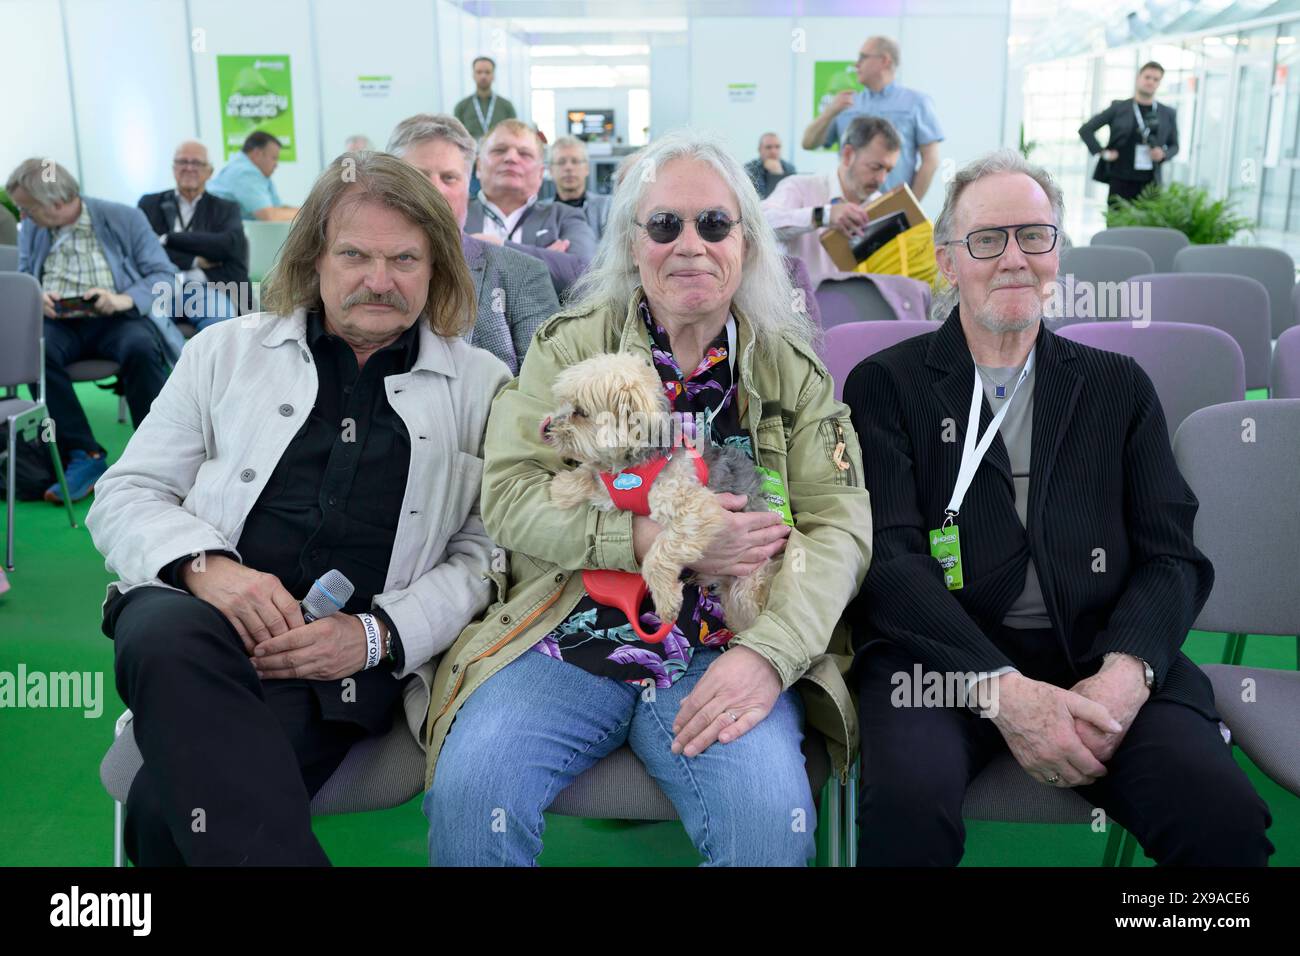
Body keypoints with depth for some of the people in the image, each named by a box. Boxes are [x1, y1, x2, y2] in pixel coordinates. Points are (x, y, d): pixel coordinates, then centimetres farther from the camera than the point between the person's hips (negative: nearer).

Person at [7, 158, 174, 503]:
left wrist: (125, 299, -22)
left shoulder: (123, 219, 0)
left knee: (141, 349, -37)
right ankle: (83, 456, -23)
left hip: (117, 320, -3)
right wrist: (36, 297, -9)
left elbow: (164, 274, -3)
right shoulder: (31, 229, 12)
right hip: (59, 322, 3)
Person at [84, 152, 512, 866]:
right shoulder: (227, 350, 16)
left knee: (168, 806, -29)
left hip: (356, 661, -2)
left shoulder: (482, 385, 13)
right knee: (170, 633, -35)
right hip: (200, 623, 3)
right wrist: (204, 564, -9)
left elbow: (483, 553, 8)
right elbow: (124, 496, 13)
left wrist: (378, 635, -9)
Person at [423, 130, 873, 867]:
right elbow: (510, 494, -3)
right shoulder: (570, 344, 7)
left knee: (771, 816, -27)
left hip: (720, 656, 0)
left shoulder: (792, 368, 9)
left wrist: (768, 652, -19)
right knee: (467, 791, -25)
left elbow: (840, 523, -1)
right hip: (573, 638, 0)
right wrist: (654, 540, -17)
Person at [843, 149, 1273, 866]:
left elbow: (1172, 556, 9)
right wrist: (1001, 688, -17)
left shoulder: (1119, 386, 18)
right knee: (911, 802, -32)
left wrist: (1126, 671, -13)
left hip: (1100, 658, 3)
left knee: (1223, 812, -25)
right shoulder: (886, 384, 8)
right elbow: (889, 558, -4)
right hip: (941, 658, -2)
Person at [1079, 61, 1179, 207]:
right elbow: (1086, 130, 4)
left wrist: (1164, 154, -3)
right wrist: (1103, 152, -4)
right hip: (1121, 181, -2)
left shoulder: (1168, 114, 11)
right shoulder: (1118, 108, 4)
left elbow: (1174, 145, 19)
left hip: (1150, 183, 2)